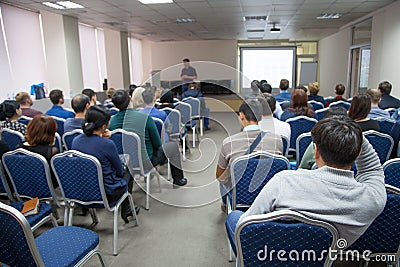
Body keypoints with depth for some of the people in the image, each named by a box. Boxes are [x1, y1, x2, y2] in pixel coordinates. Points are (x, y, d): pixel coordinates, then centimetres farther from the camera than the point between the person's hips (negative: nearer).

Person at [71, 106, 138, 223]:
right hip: (108, 194, -6)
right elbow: (120, 171, -11)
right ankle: (126, 210, 39)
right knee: (127, 173, 25)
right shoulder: (107, 144, -27)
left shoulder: (76, 140, -8)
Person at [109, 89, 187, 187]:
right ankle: (178, 180, 28)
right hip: (145, 163, -6)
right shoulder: (145, 117, -23)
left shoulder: (112, 121, -11)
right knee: (173, 146, 15)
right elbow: (157, 144, -12)